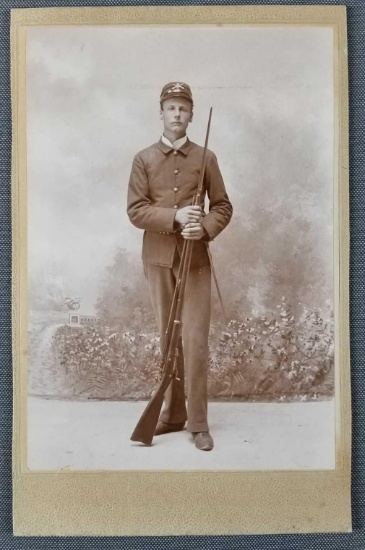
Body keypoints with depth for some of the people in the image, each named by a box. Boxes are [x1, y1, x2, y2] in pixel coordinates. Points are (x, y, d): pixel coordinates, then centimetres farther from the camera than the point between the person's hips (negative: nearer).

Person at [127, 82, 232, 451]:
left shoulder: (206, 158, 6)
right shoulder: (143, 159, 6)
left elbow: (223, 207, 5)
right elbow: (135, 210, -3)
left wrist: (204, 228, -16)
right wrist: (175, 216, -18)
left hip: (195, 259, -1)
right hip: (158, 259, 1)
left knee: (195, 339, -5)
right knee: (167, 338, 9)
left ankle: (198, 422, 5)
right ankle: (173, 413, 21)